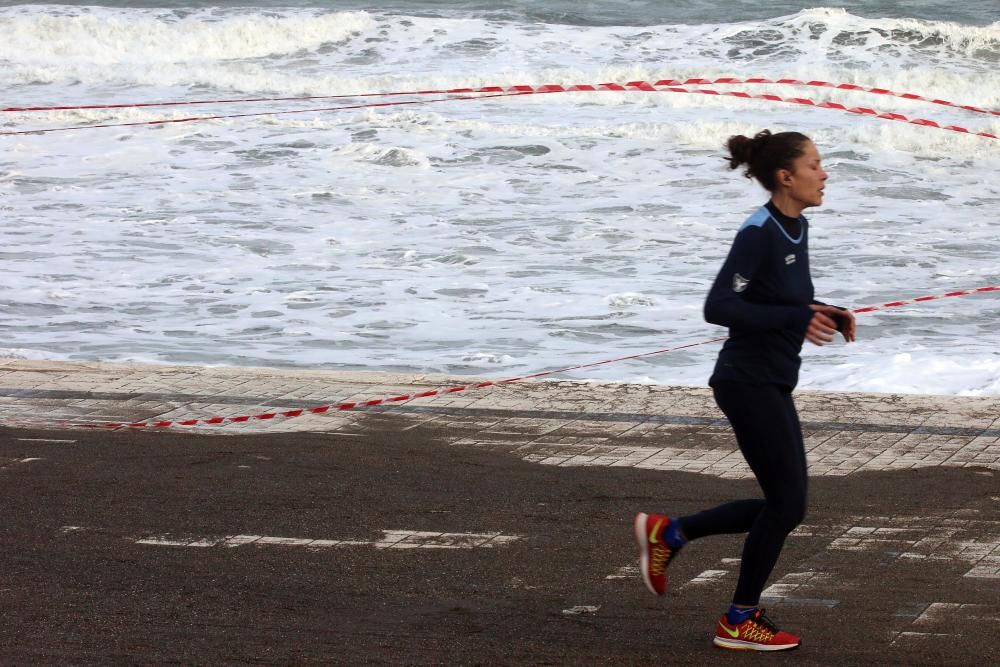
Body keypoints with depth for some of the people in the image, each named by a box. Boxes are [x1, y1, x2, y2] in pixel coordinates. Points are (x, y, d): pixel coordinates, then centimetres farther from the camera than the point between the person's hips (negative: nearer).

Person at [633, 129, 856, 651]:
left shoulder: (797, 228, 8)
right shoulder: (758, 232, -19)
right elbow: (719, 306, -25)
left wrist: (826, 315, 3)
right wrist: (796, 319, -28)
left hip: (773, 386, 9)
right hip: (748, 384, -9)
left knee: (785, 506, 11)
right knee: (786, 502, -3)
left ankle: (668, 533, 22)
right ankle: (740, 621, 12)